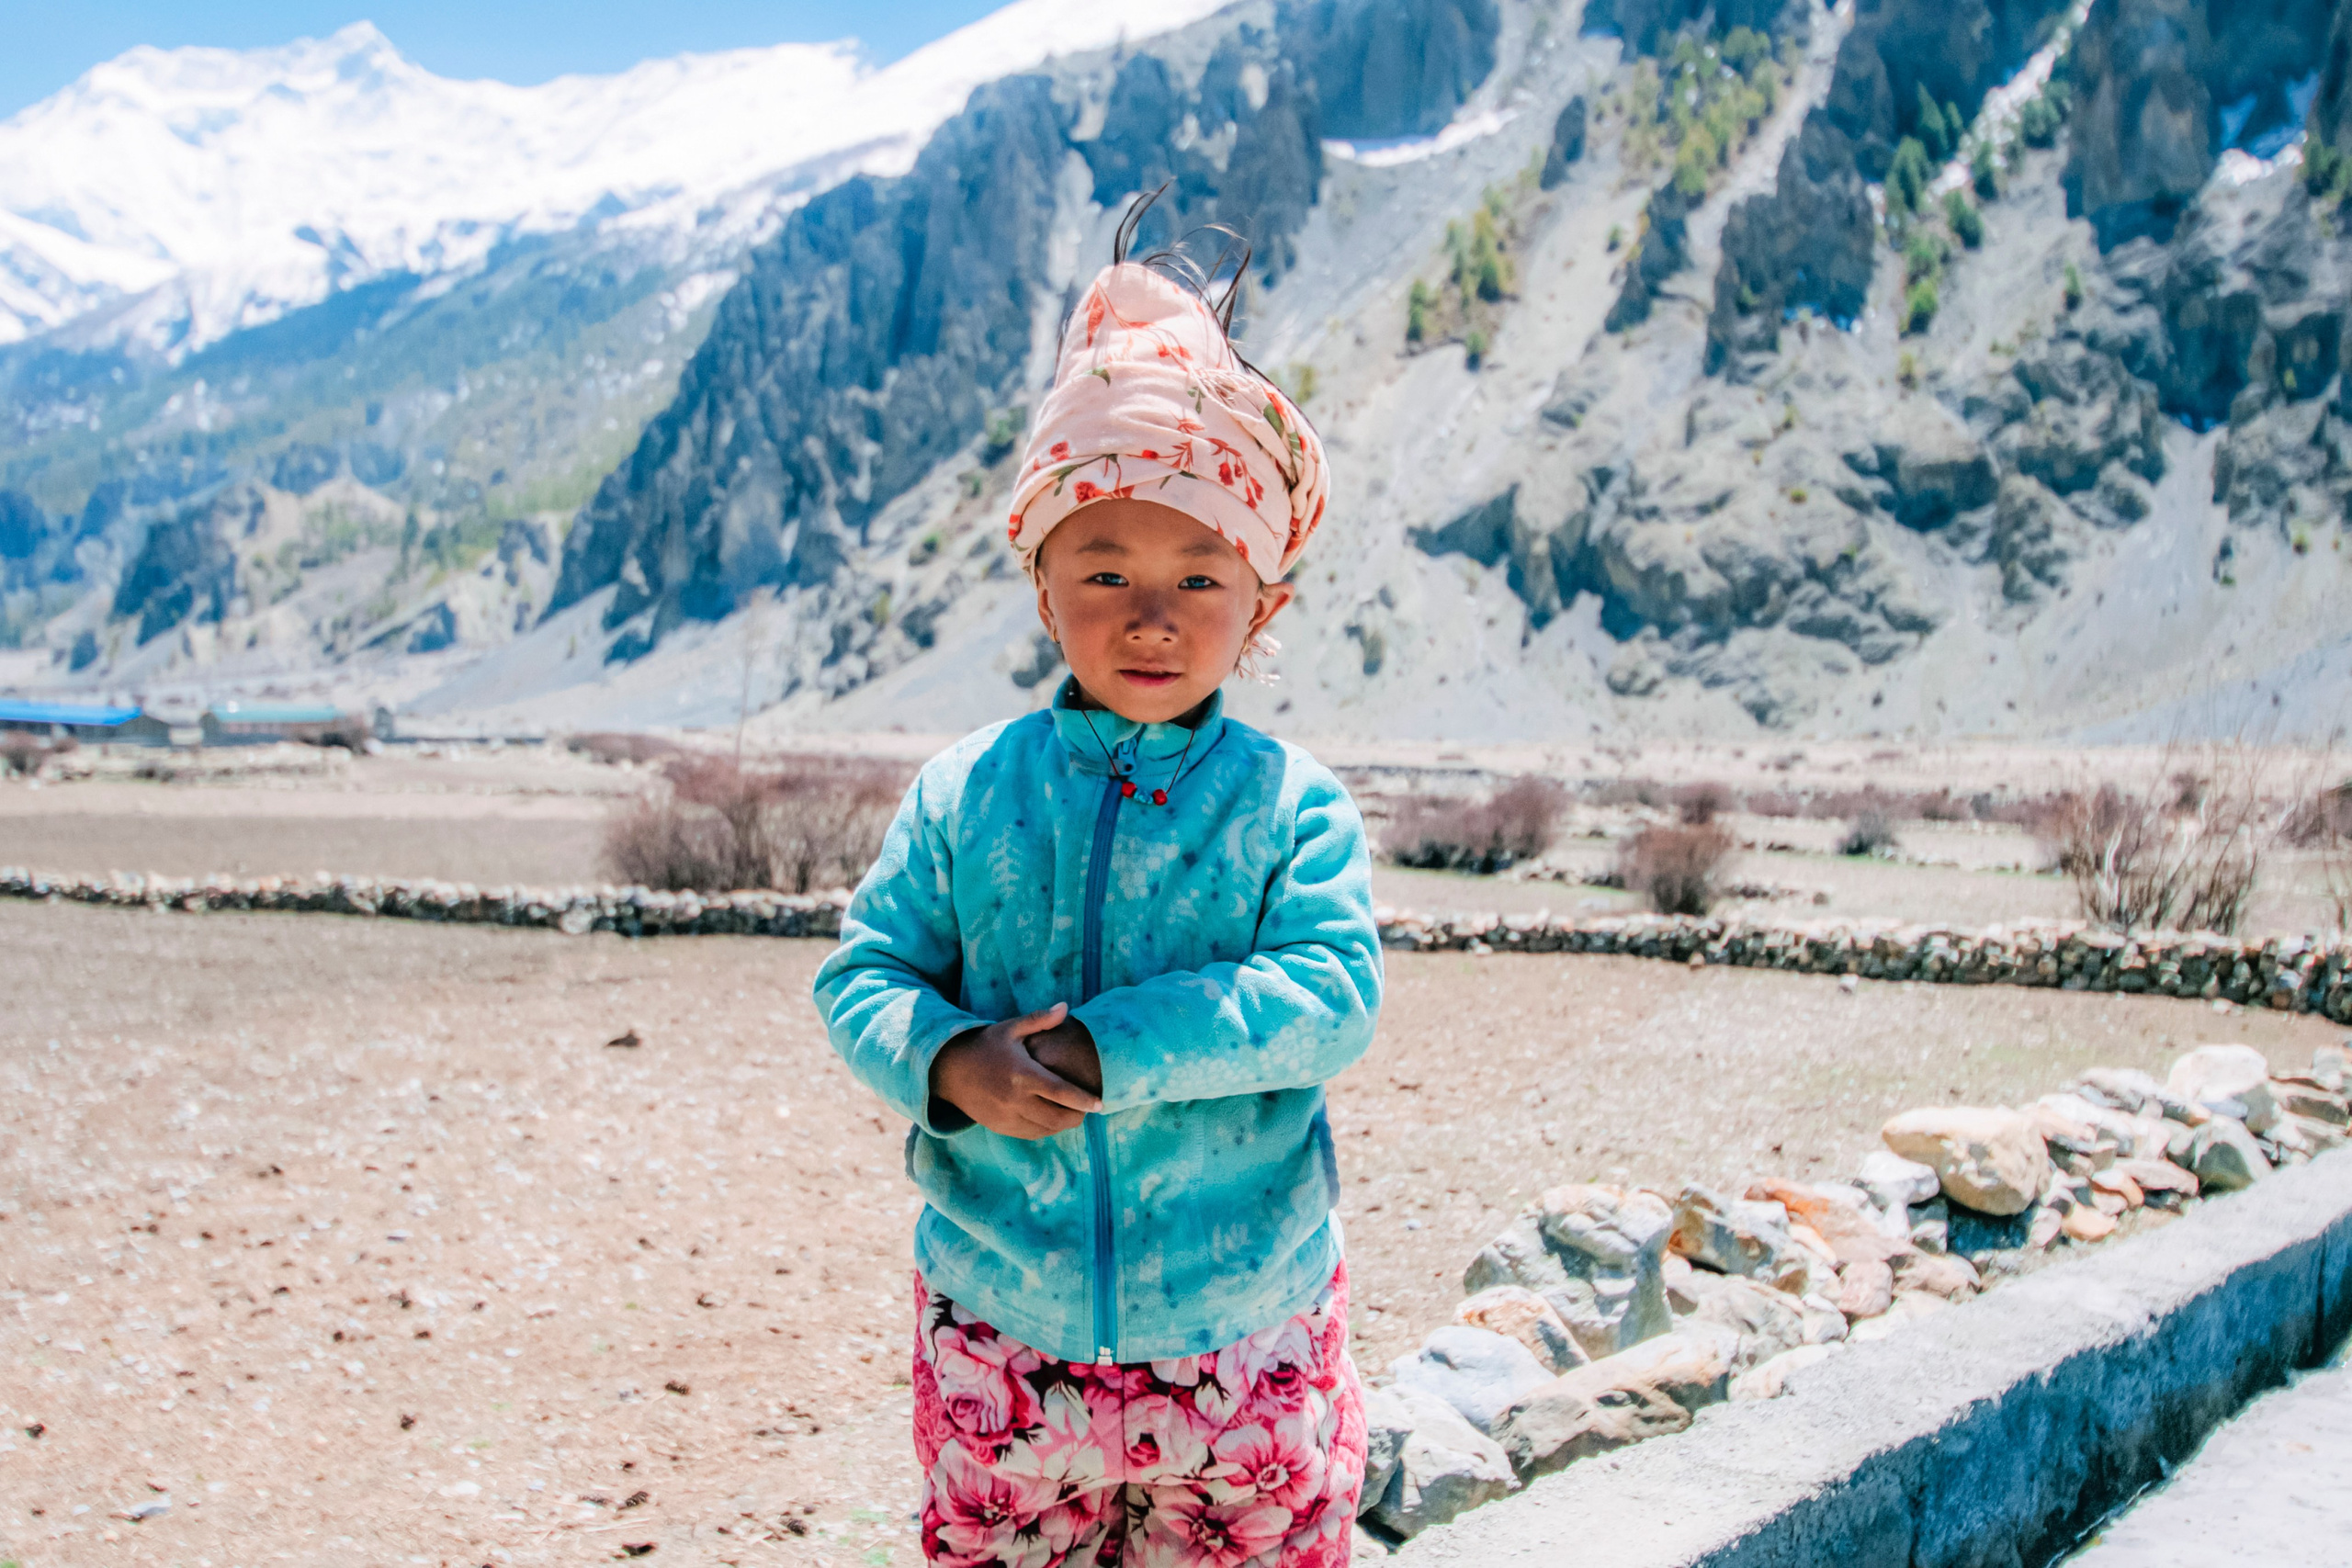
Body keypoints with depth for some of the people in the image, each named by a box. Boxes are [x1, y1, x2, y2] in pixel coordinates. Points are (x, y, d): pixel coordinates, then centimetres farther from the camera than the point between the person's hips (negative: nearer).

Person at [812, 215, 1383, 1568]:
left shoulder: (1291, 805, -6)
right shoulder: (964, 794, -1)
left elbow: (1334, 996, -18)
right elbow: (864, 974, 0)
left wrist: (1107, 1049, -25)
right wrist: (949, 1063, -22)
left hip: (1244, 1338, -1)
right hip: (1002, 1329, 1)